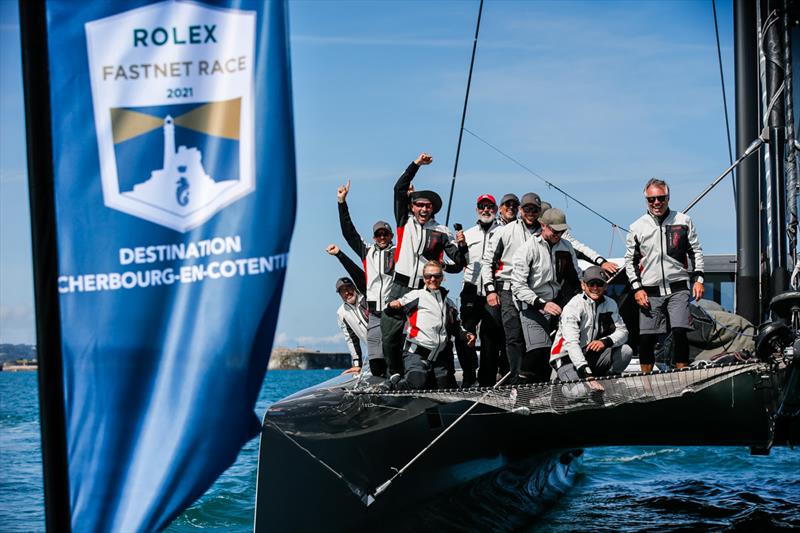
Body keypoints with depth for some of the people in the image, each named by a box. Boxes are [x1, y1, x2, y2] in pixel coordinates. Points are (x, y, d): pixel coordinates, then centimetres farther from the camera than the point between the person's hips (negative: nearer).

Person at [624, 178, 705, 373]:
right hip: (649, 293, 1)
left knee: (679, 332, -15)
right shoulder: (637, 228, 7)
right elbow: (630, 260, 11)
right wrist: (637, 288, 1)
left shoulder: (683, 221, 6)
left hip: (678, 289, -1)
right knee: (646, 338, -1)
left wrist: (698, 279, 2)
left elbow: (695, 251, 12)